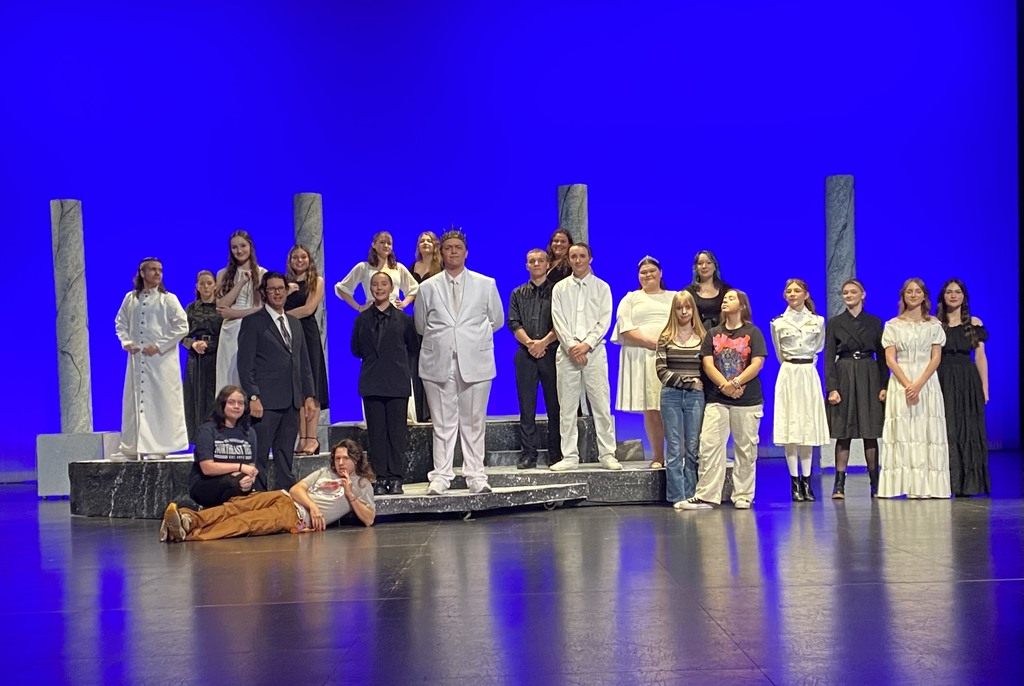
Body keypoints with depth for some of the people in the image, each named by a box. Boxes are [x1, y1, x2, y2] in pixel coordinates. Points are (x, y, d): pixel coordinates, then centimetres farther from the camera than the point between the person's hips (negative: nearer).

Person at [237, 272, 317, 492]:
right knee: (259, 457, -6)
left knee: (285, 456, 8)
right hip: (266, 401, -6)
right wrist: (253, 397, -15)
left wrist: (309, 395, 13)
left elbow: (304, 363, 21)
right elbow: (245, 363, -7)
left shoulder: (295, 323, 19)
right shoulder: (253, 322, -1)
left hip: (291, 402, 6)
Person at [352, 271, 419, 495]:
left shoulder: (403, 319, 6)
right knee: (376, 432, 1)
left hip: (397, 383, -1)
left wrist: (397, 360, 11)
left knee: (397, 432, -1)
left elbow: (414, 348, 13)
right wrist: (373, 358, 11)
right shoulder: (362, 319, 9)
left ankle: (396, 479, 3)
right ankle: (380, 479, 5)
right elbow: (356, 350, 16)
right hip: (372, 383, 1)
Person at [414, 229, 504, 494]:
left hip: (475, 362, 0)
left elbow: (497, 320, 15)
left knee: (474, 422, 3)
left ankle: (476, 476, 8)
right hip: (438, 363, 0)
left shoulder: (486, 284, 8)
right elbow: (421, 326, 16)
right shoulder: (428, 288, 8)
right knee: (443, 423, 1)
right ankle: (440, 476, 5)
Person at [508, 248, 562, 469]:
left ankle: (555, 454, 2)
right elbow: (513, 323, 5)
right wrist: (529, 343, -10)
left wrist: (544, 342, -13)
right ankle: (528, 454, 2)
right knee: (526, 407, 0)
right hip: (526, 354, 2)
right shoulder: (518, 294, 16)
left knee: (554, 405, -2)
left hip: (551, 353, -2)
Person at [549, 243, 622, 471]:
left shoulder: (601, 287, 10)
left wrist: (586, 345, -11)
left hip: (594, 350, -1)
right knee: (567, 407, 1)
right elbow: (558, 321, 3)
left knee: (601, 405, -4)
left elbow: (604, 321, 1)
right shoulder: (560, 288, 12)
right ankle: (569, 456, 5)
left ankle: (607, 455, -1)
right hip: (567, 352, 1)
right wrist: (571, 346, -10)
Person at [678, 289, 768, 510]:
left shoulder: (752, 333, 5)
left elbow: (757, 364, -5)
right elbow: (707, 364, 2)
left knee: (746, 448, 2)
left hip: (748, 400, -2)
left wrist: (735, 383, -16)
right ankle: (705, 496, -6)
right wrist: (725, 386, -12)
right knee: (709, 445, -7)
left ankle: (743, 496, 10)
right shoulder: (713, 334, 12)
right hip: (717, 399, 2)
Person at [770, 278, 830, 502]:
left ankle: (806, 482, 6)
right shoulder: (778, 323, 3)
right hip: (788, 375, -1)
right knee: (790, 428, -5)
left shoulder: (818, 321, 5)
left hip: (809, 375, 1)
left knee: (808, 428, 2)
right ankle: (795, 483, -1)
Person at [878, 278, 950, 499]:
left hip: (928, 383, 1)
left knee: (928, 430, -4)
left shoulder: (934, 325, 9)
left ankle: (927, 486, -3)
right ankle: (904, 484, -6)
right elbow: (890, 359, -1)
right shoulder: (893, 325, 7)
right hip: (900, 382, -1)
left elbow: (936, 358, 1)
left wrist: (919, 384, -13)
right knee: (902, 430, -6)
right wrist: (907, 385, -14)